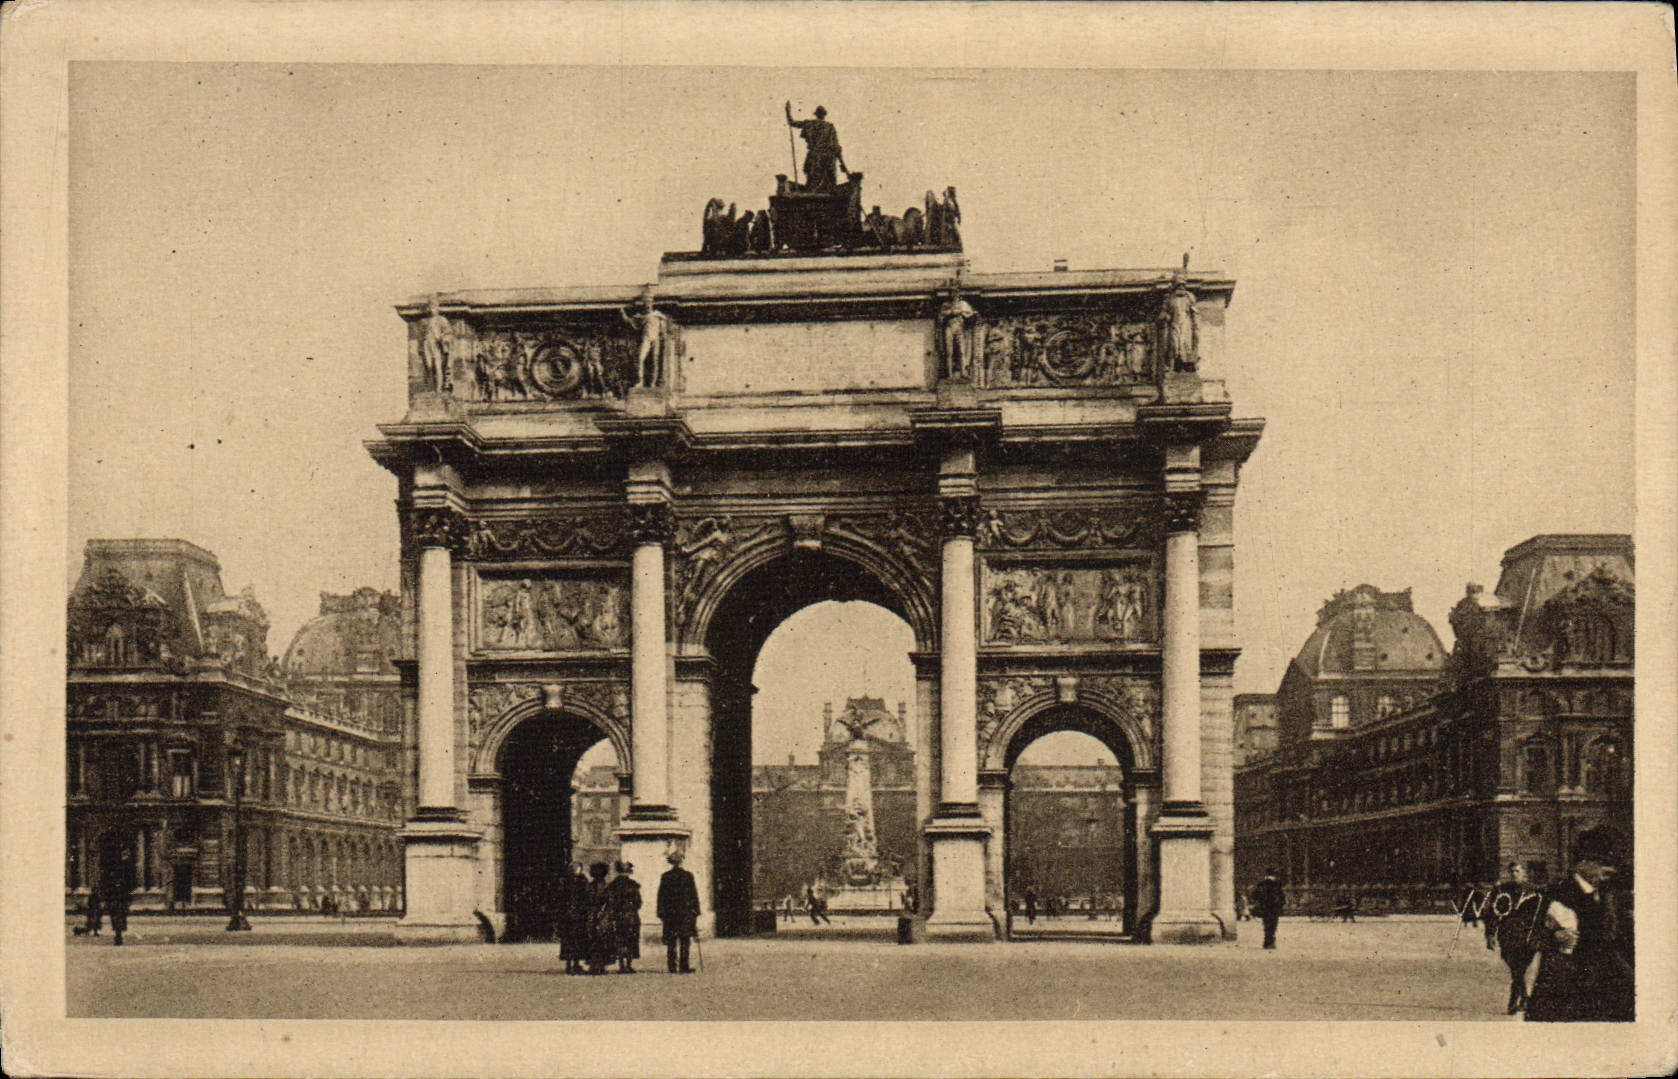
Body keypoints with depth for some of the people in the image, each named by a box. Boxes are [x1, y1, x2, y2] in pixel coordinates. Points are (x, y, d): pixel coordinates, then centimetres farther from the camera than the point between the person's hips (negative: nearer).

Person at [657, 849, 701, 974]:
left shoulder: (665, 877, 1)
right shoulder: (688, 876, -3)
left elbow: (661, 896, 2)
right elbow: (694, 895, -1)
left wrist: (661, 913, 6)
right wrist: (696, 912, 4)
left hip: (669, 913, 1)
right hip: (685, 912, -1)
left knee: (670, 942, 5)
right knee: (684, 941, 2)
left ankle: (672, 967, 3)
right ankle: (683, 967, -3)